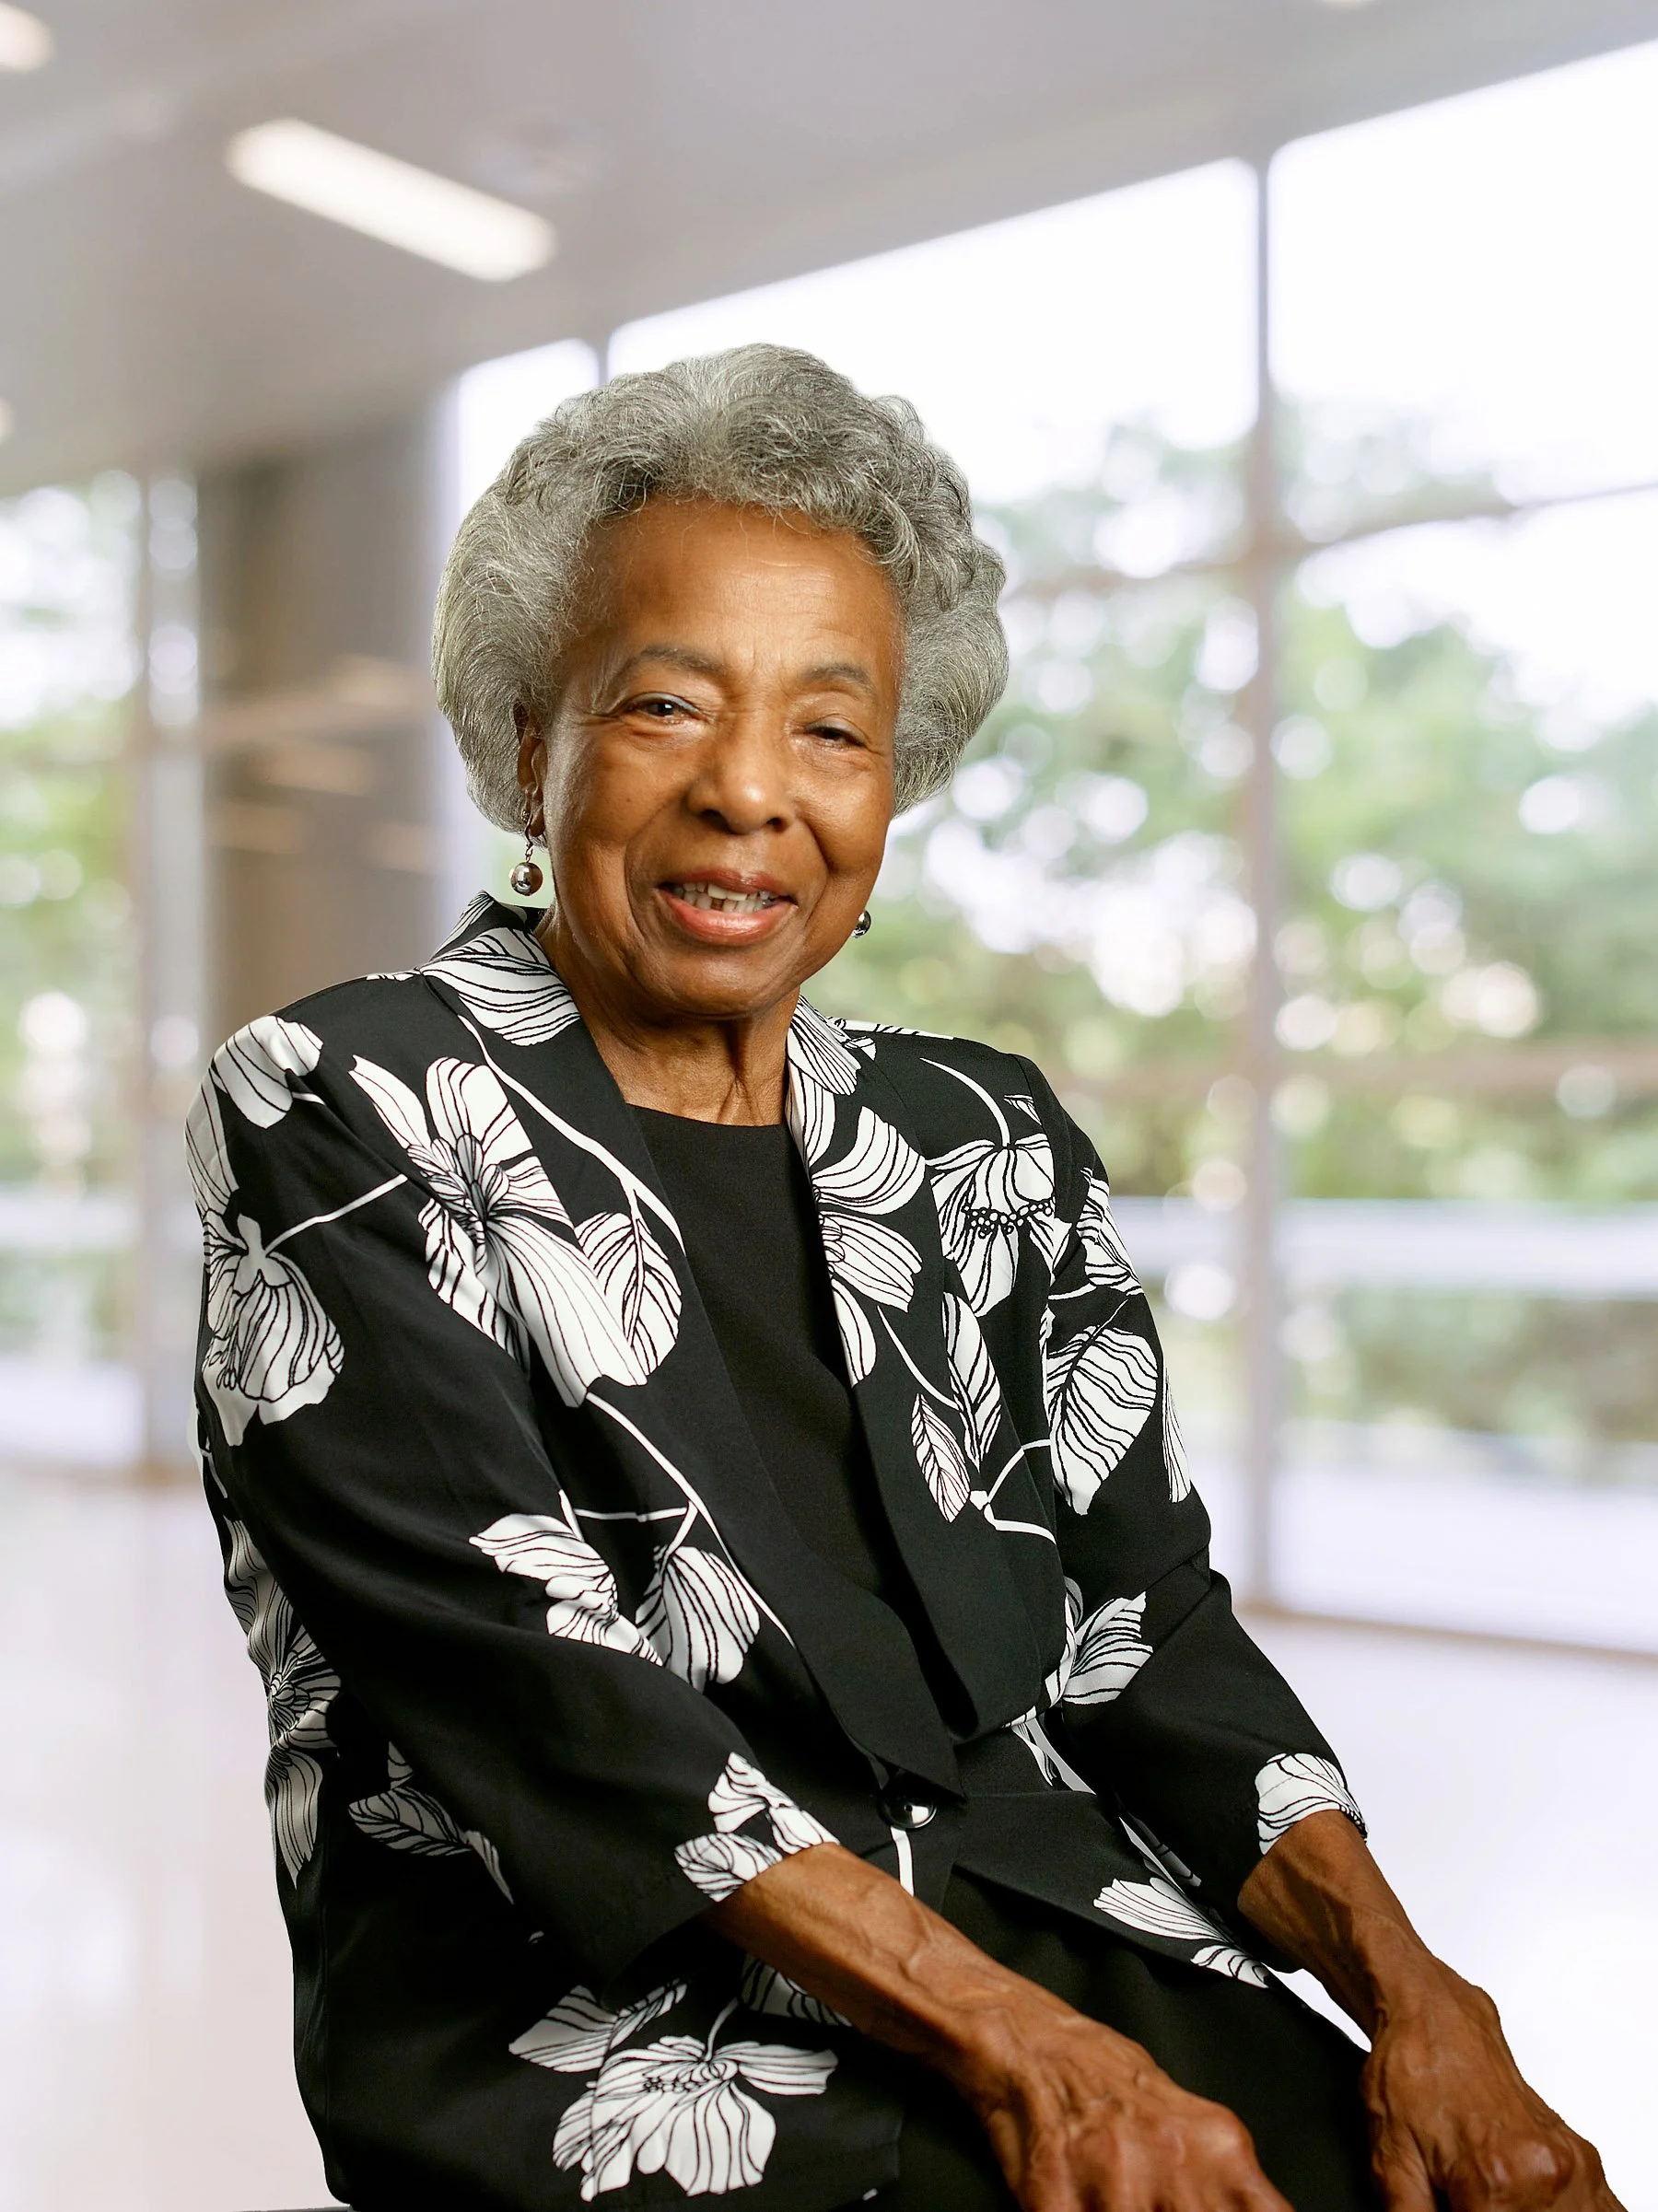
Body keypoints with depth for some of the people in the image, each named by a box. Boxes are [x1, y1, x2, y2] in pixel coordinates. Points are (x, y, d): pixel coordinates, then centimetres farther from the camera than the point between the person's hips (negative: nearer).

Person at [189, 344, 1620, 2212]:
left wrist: (1407, 1988, -9)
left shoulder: (990, 1139, 11)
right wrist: (1011, 2045, -19)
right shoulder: (337, 1114, -3)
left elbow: (1144, 1629, 7)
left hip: (1061, 1948, 5)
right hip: (592, 2025, -5)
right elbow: (512, 1660, -13)